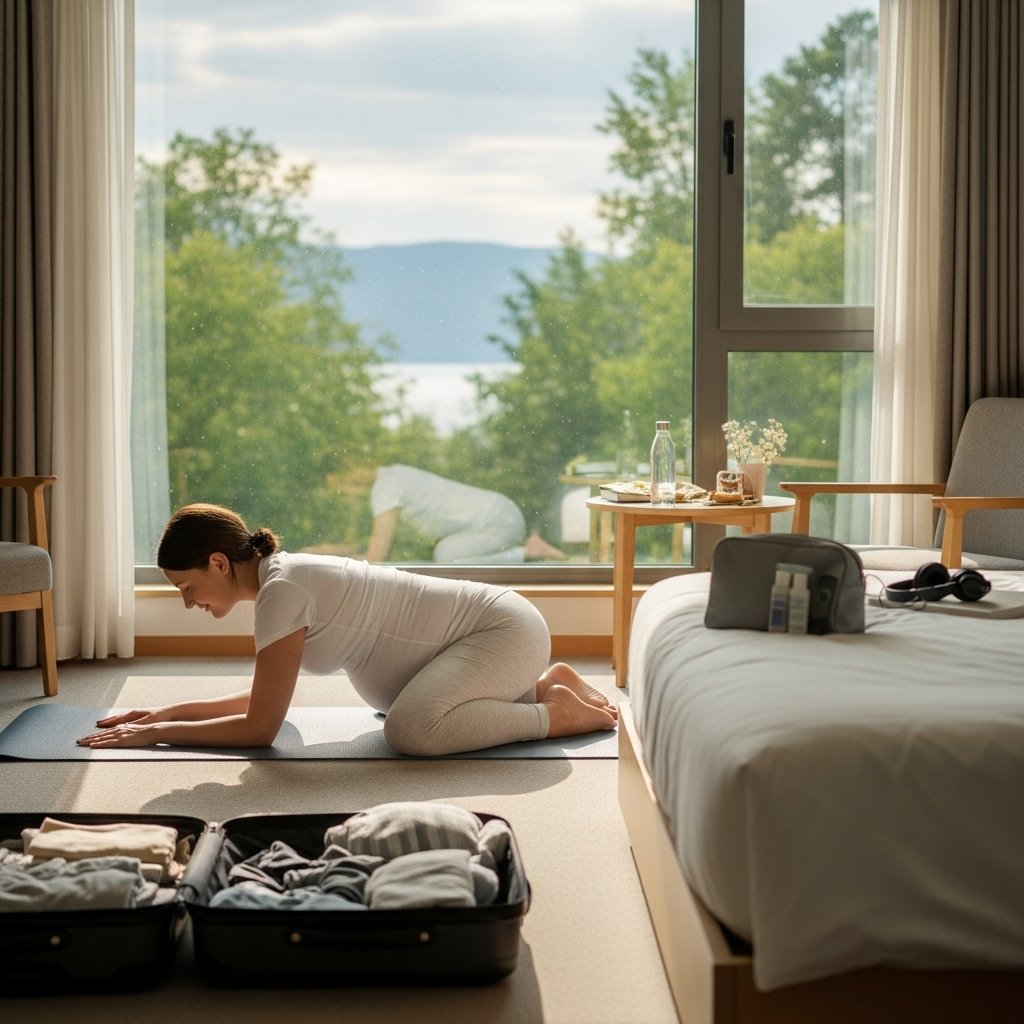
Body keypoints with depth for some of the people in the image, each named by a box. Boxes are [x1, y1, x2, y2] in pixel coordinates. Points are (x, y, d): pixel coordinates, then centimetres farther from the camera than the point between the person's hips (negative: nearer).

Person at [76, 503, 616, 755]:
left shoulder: (282, 590, -22)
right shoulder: (283, 574, 6)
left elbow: (260, 727, -21)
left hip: (506, 628, -10)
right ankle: (547, 684, 23)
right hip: (490, 624, 10)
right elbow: (263, 697, 17)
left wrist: (155, 733, -13)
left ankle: (559, 714, -11)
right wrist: (168, 711, 9)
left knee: (410, 730, -31)